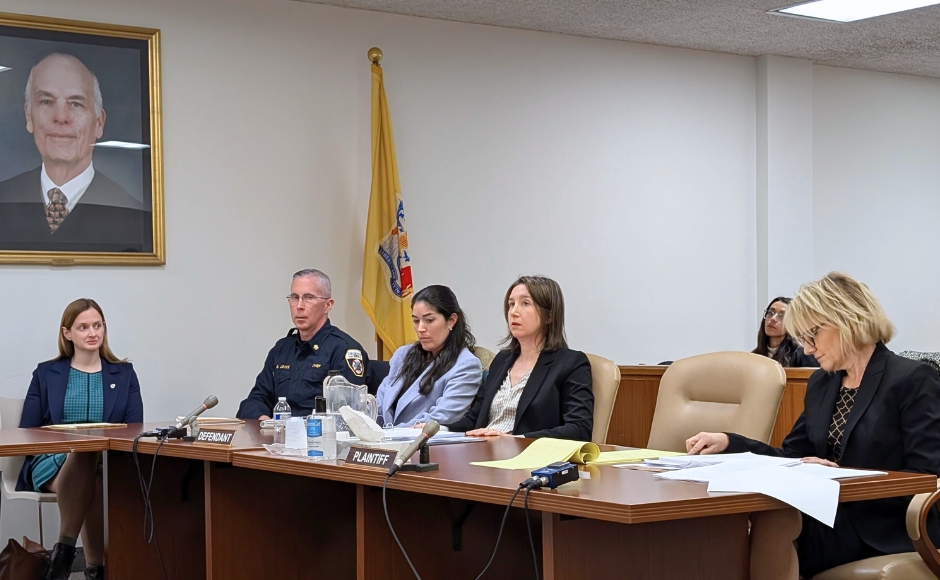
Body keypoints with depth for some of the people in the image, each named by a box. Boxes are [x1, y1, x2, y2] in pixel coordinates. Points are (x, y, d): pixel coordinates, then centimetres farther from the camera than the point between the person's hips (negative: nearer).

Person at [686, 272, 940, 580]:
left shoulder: (914, 381, -8)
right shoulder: (821, 383, 15)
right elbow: (792, 459, 15)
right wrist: (728, 442, 0)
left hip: (889, 531, -6)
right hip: (831, 518, 6)